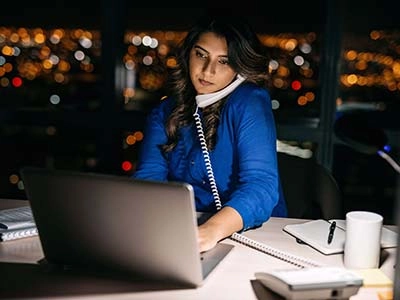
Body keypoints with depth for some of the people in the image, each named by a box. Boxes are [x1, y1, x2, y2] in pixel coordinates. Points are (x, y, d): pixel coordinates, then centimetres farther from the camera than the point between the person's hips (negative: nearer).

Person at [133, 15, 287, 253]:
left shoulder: (249, 103, -11)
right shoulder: (164, 112, 5)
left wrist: (212, 230, -41)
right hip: (183, 235, 5)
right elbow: (148, 177, -7)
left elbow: (260, 185, -23)